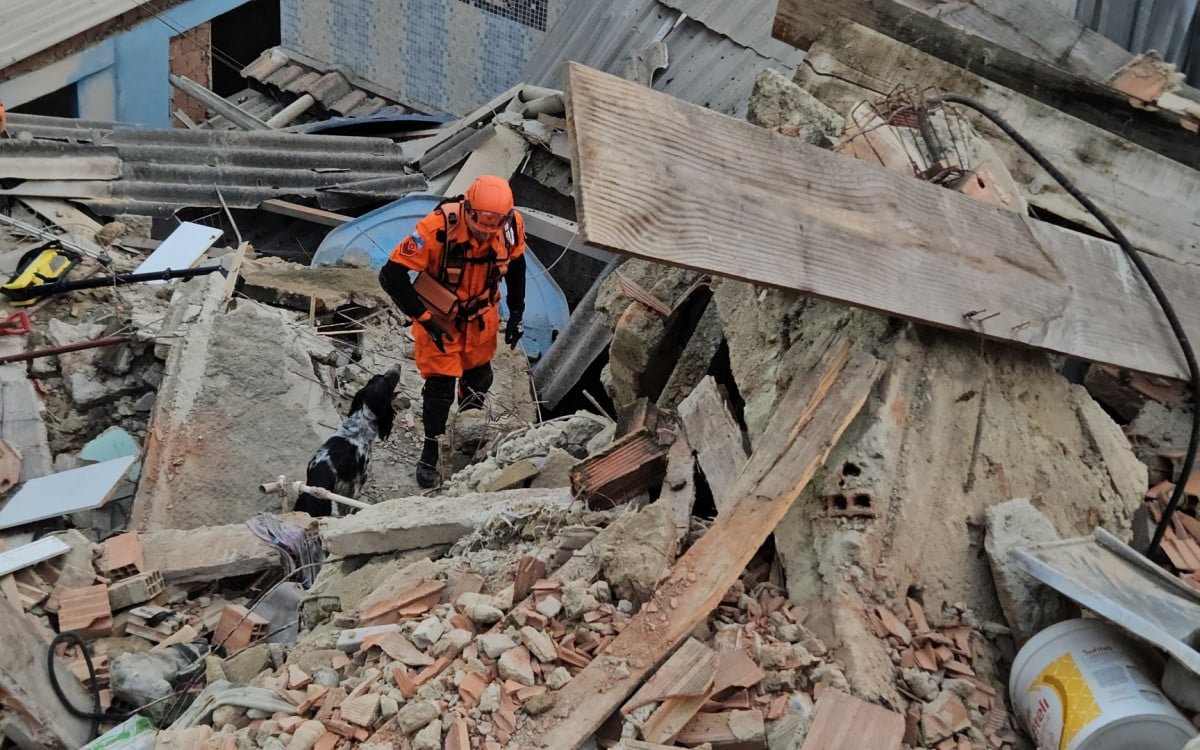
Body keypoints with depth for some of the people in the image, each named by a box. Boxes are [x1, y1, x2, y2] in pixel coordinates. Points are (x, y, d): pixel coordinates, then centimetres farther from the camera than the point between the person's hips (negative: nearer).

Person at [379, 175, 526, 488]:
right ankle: (430, 452, 16)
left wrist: (516, 314, 2)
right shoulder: (437, 228, -37)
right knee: (440, 383, -5)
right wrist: (424, 318, -31)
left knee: (478, 376, 19)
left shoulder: (512, 225, -22)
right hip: (440, 315, -4)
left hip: (481, 313, 4)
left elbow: (515, 265, 1)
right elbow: (391, 275, -32)